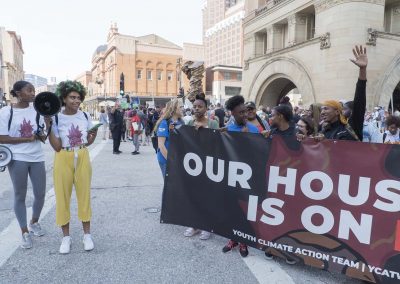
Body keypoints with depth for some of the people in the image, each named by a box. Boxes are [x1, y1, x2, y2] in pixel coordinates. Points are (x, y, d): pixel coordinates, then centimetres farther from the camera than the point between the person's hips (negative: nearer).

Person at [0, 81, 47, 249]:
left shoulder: (37, 111, 2)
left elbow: (43, 137, 2)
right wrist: (28, 138, -15)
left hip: (37, 158, 3)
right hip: (17, 159, -3)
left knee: (40, 194, 10)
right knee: (20, 196, 7)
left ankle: (34, 222, 36)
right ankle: (25, 232, 23)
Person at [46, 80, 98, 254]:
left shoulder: (85, 116, 1)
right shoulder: (56, 119, -6)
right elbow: (57, 147, -11)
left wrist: (93, 136, -10)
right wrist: (48, 126, -18)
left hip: (82, 158, 2)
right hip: (64, 160, -2)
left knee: (84, 195, 9)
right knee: (63, 197, 6)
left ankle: (87, 234, 23)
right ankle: (66, 237, 23)